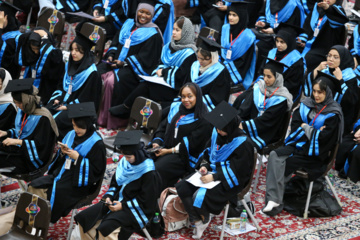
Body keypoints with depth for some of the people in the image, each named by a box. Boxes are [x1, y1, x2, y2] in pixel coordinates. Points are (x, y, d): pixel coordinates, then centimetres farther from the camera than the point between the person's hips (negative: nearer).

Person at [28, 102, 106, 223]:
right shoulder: (71, 135, 9)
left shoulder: (96, 144, -12)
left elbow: (97, 170, -15)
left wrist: (77, 158, -20)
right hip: (60, 174, 8)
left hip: (77, 183, -8)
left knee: (50, 193, -27)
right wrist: (62, 152, -6)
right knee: (34, 186, -11)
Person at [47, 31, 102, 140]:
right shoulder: (70, 65, 10)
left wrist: (68, 106, -15)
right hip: (63, 101, 7)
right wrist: (57, 98, 2)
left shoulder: (91, 73, -14)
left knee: (57, 120, -27)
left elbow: (86, 98, -15)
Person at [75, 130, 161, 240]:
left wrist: (123, 206, -18)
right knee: (84, 218, -6)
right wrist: (108, 196, -4)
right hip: (118, 200, 8)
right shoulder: (124, 163, 2)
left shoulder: (149, 173, -17)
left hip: (135, 209, -8)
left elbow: (146, 202, -16)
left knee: (106, 228, -31)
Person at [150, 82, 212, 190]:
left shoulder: (203, 119, -8)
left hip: (182, 156, -7)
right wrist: (157, 142, -1)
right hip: (163, 149, 7)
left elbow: (192, 143, -12)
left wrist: (170, 150, -14)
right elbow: (163, 127, 18)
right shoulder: (175, 107, 13)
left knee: (156, 169, -29)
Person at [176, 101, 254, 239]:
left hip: (231, 181, -8)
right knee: (182, 187, -8)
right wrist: (204, 165, -5)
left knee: (199, 196, -27)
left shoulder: (243, 144, -23)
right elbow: (208, 151, 15)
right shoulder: (217, 132, -2)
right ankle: (197, 221, 0)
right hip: (213, 170, 8)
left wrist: (214, 177, -25)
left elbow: (236, 171, -21)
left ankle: (205, 218, 7)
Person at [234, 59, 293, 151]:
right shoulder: (259, 87, 5)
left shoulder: (281, 99, -12)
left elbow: (266, 120, -18)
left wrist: (244, 125, -22)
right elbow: (245, 106, -1)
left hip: (266, 134, -6)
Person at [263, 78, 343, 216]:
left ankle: (275, 202, -11)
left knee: (283, 164, -23)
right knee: (274, 155, -21)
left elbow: (324, 137, -15)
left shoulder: (333, 114, -9)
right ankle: (273, 199, -27)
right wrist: (313, 131, -10)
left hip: (314, 152, -6)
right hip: (298, 143, 6)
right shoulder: (307, 104, 8)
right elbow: (295, 124, 5)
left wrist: (305, 127, -7)